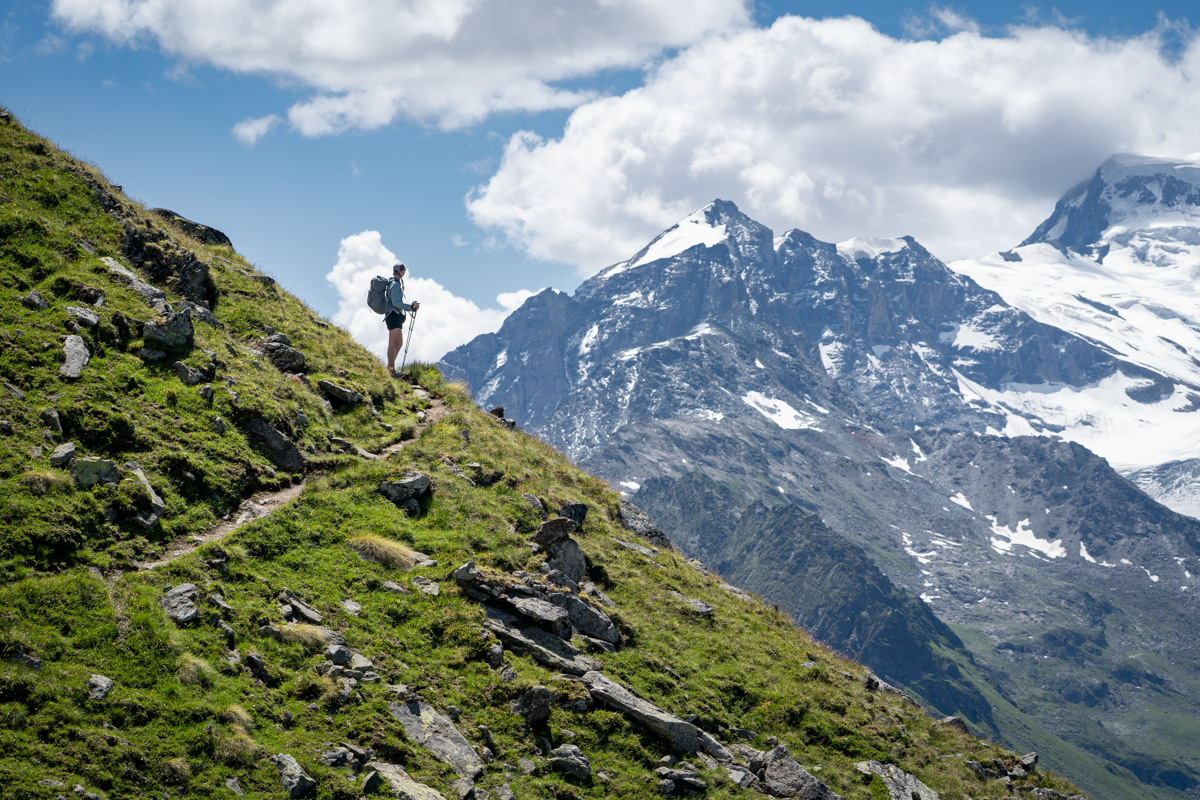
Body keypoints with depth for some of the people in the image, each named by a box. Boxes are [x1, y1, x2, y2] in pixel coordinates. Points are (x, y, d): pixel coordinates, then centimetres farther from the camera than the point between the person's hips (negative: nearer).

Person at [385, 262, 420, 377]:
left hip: (396, 317, 10)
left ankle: (389, 367, 13)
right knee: (393, 343, -11)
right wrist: (410, 307, -17)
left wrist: (411, 307, 14)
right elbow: (396, 303, -19)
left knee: (399, 343, 12)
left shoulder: (394, 283, 21)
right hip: (394, 316, -10)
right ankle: (392, 370, -13)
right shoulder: (395, 284, -11)